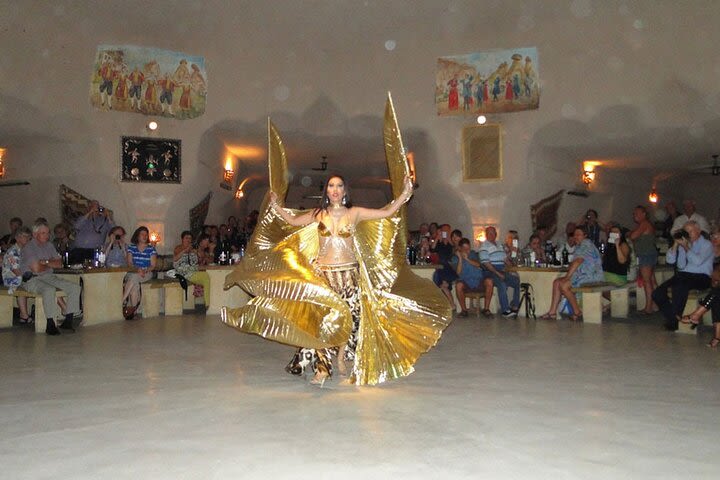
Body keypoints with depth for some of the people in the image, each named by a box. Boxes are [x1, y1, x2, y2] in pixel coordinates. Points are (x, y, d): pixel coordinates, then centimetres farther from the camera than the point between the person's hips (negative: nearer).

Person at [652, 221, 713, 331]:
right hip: (682, 275, 5)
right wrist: (675, 244, -1)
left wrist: (686, 247, -15)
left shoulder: (706, 244, 3)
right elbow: (669, 260, 9)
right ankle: (673, 318, -9)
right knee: (657, 294, -17)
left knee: (679, 286, -38)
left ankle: (676, 317, -22)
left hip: (700, 277, -5)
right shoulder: (683, 243, 18)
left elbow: (697, 261, -16)